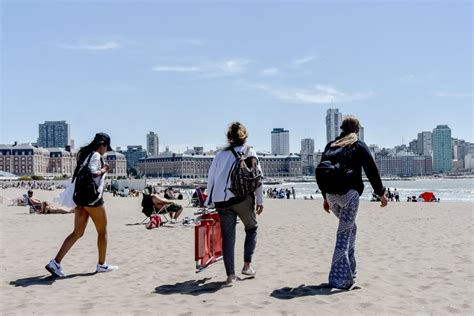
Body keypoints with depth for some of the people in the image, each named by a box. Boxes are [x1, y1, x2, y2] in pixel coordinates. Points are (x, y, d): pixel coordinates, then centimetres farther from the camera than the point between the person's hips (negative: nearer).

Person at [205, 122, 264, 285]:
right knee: (252, 228, 19)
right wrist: (260, 200, 7)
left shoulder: (221, 154, 19)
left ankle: (230, 275, 4)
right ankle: (247, 265, 16)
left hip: (221, 199, 3)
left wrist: (210, 202, 20)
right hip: (241, 196, -3)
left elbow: (210, 178, 16)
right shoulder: (249, 151, 10)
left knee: (227, 236, 7)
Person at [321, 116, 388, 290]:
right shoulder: (359, 146, 4)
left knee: (350, 228, 24)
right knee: (345, 233, -4)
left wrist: (325, 198, 24)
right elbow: (372, 171, -2)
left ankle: (350, 270, 25)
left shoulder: (330, 146, 16)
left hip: (331, 195, 5)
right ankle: (339, 278, -7)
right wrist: (381, 193, 6)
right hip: (349, 194, -5)